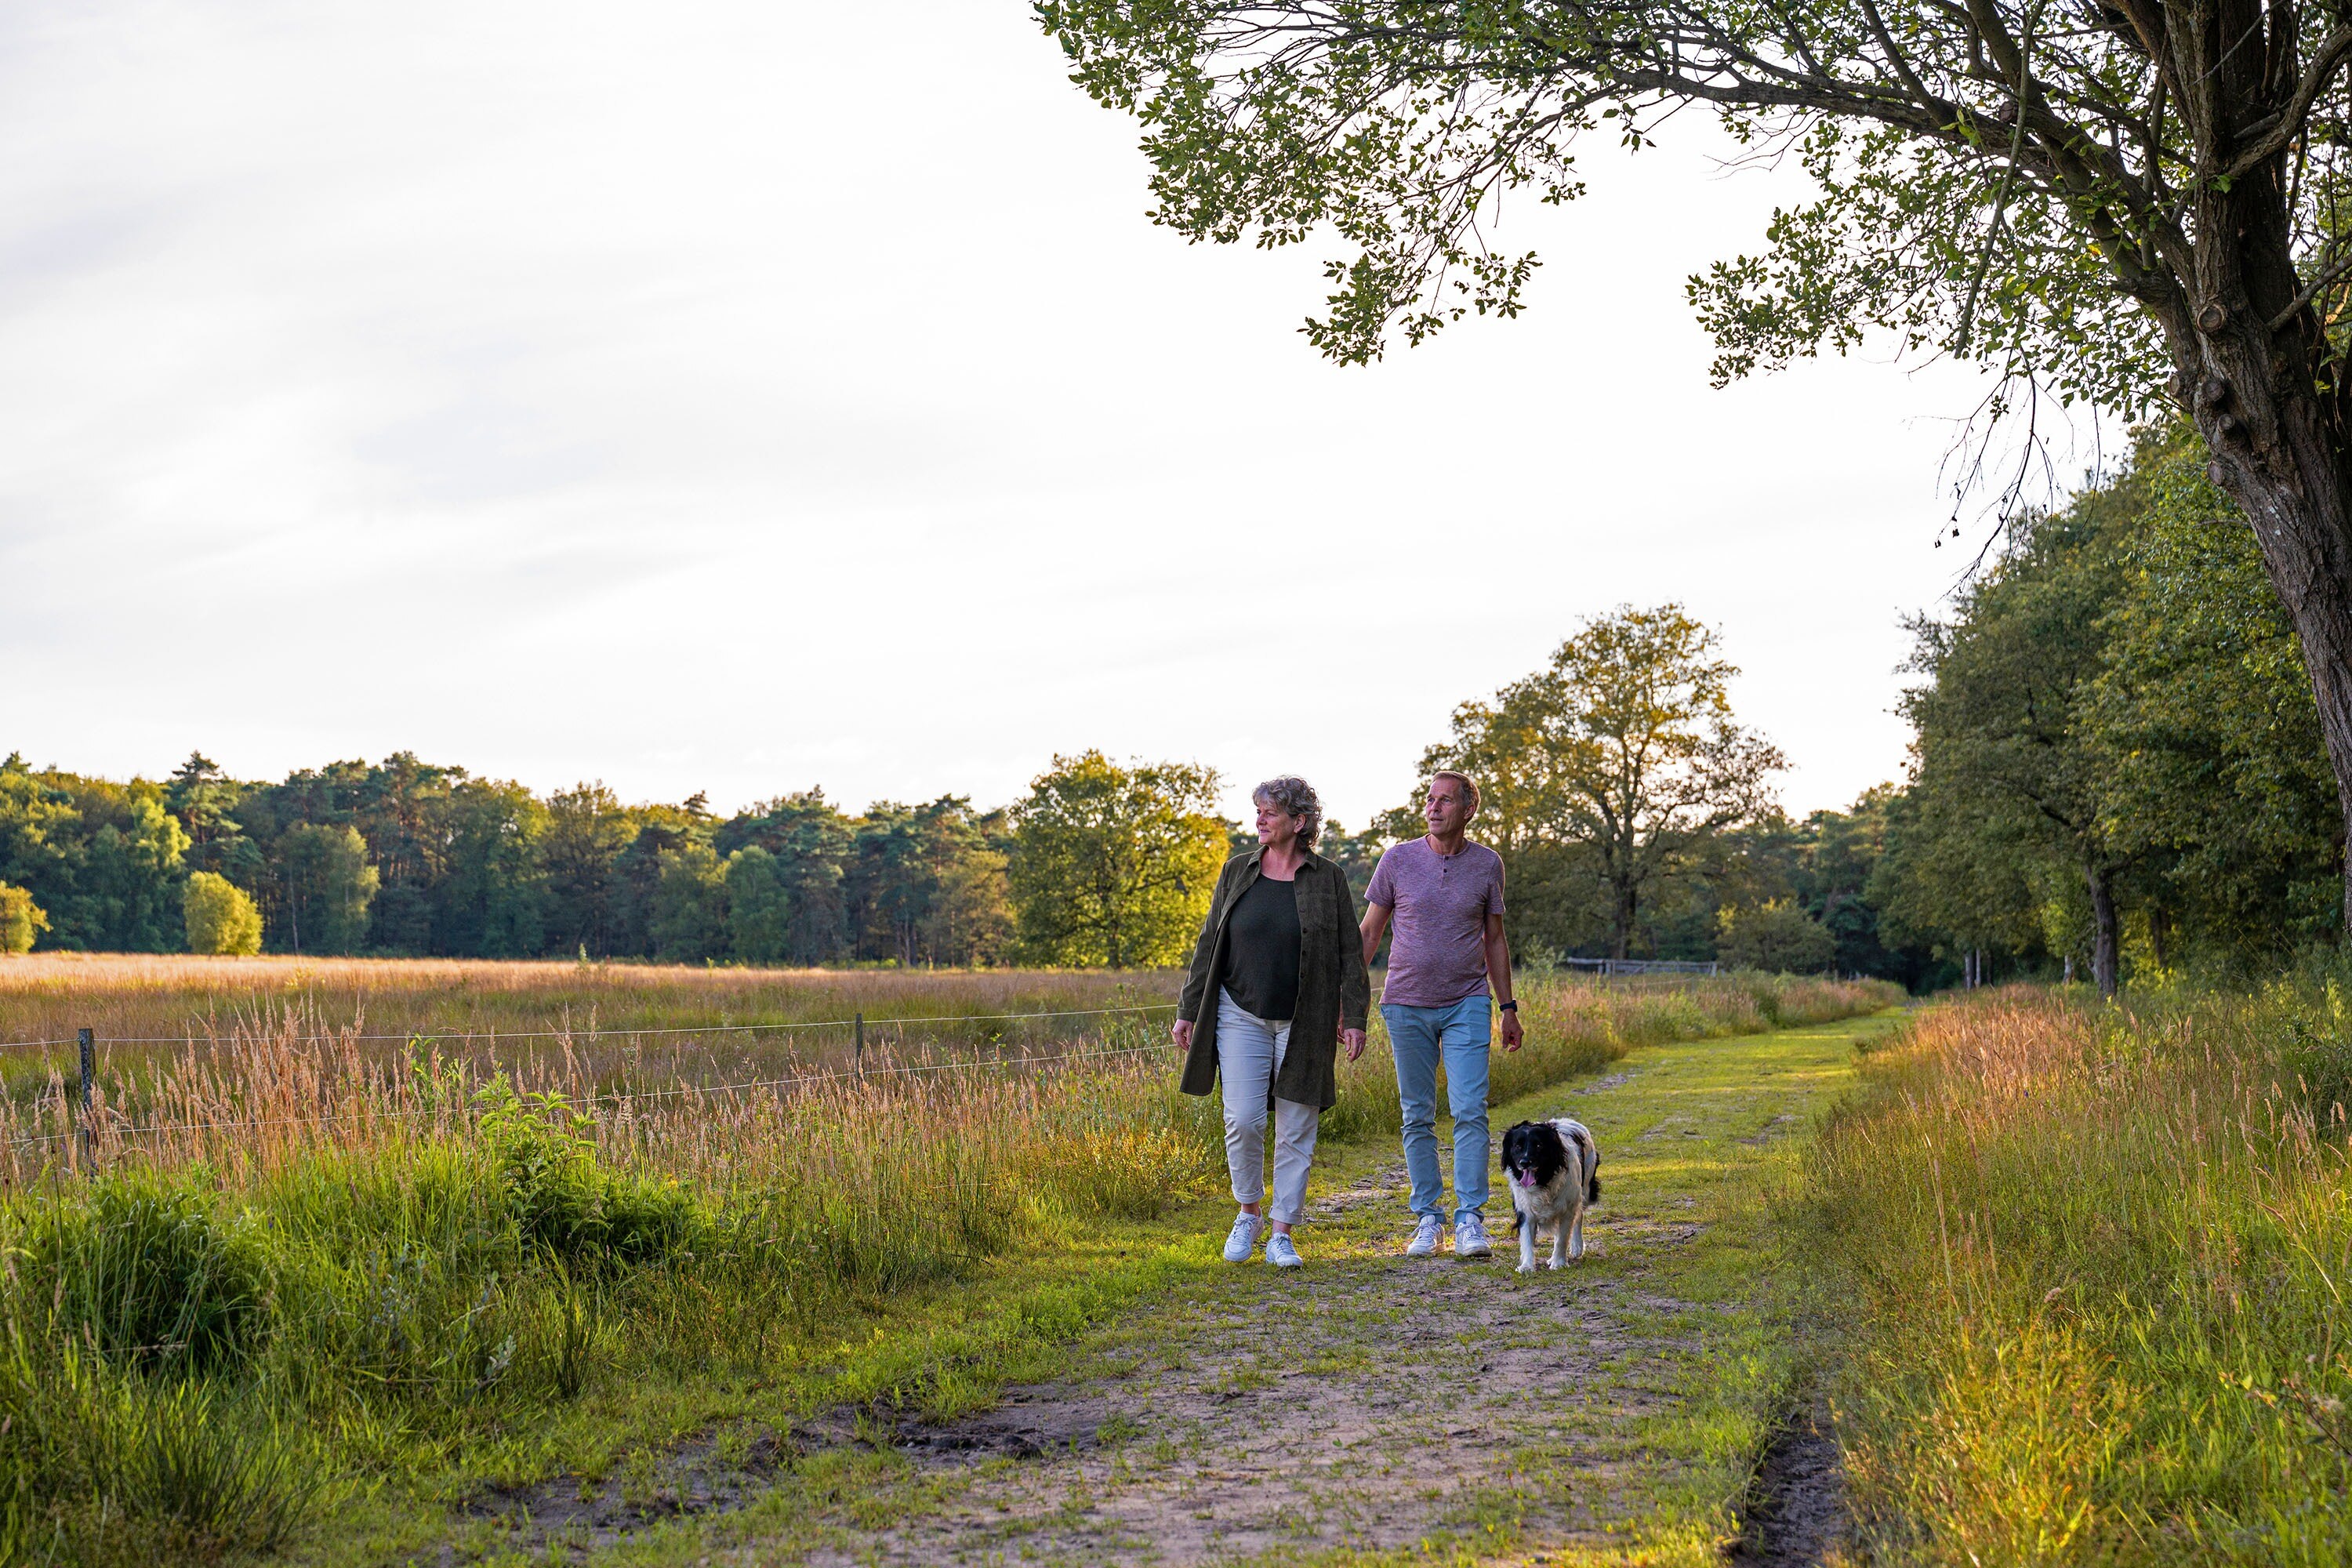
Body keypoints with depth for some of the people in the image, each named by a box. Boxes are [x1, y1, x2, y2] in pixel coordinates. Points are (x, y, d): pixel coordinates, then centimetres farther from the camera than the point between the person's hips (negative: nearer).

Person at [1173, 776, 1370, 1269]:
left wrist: (1354, 1017, -4)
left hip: (1304, 1023, -1)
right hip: (1242, 1016, 1)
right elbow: (1209, 944, 9)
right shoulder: (1237, 872, 6)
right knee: (1242, 1119, -7)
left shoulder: (1329, 879, 1)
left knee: (1296, 1128, 2)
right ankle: (1249, 1213, 16)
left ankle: (1282, 1234, 11)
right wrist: (1187, 1011, 6)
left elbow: (1349, 953, 3)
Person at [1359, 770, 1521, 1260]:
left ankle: (1470, 1220, -6)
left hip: (1466, 1004, 0)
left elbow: (1495, 939, 11)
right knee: (1418, 1118, 5)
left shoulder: (1487, 864, 3)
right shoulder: (1398, 860, -1)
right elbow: (1369, 932, 5)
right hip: (1407, 1006, 0)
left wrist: (1509, 1007, 10)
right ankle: (1428, 1219, 13)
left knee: (1470, 1112, -10)